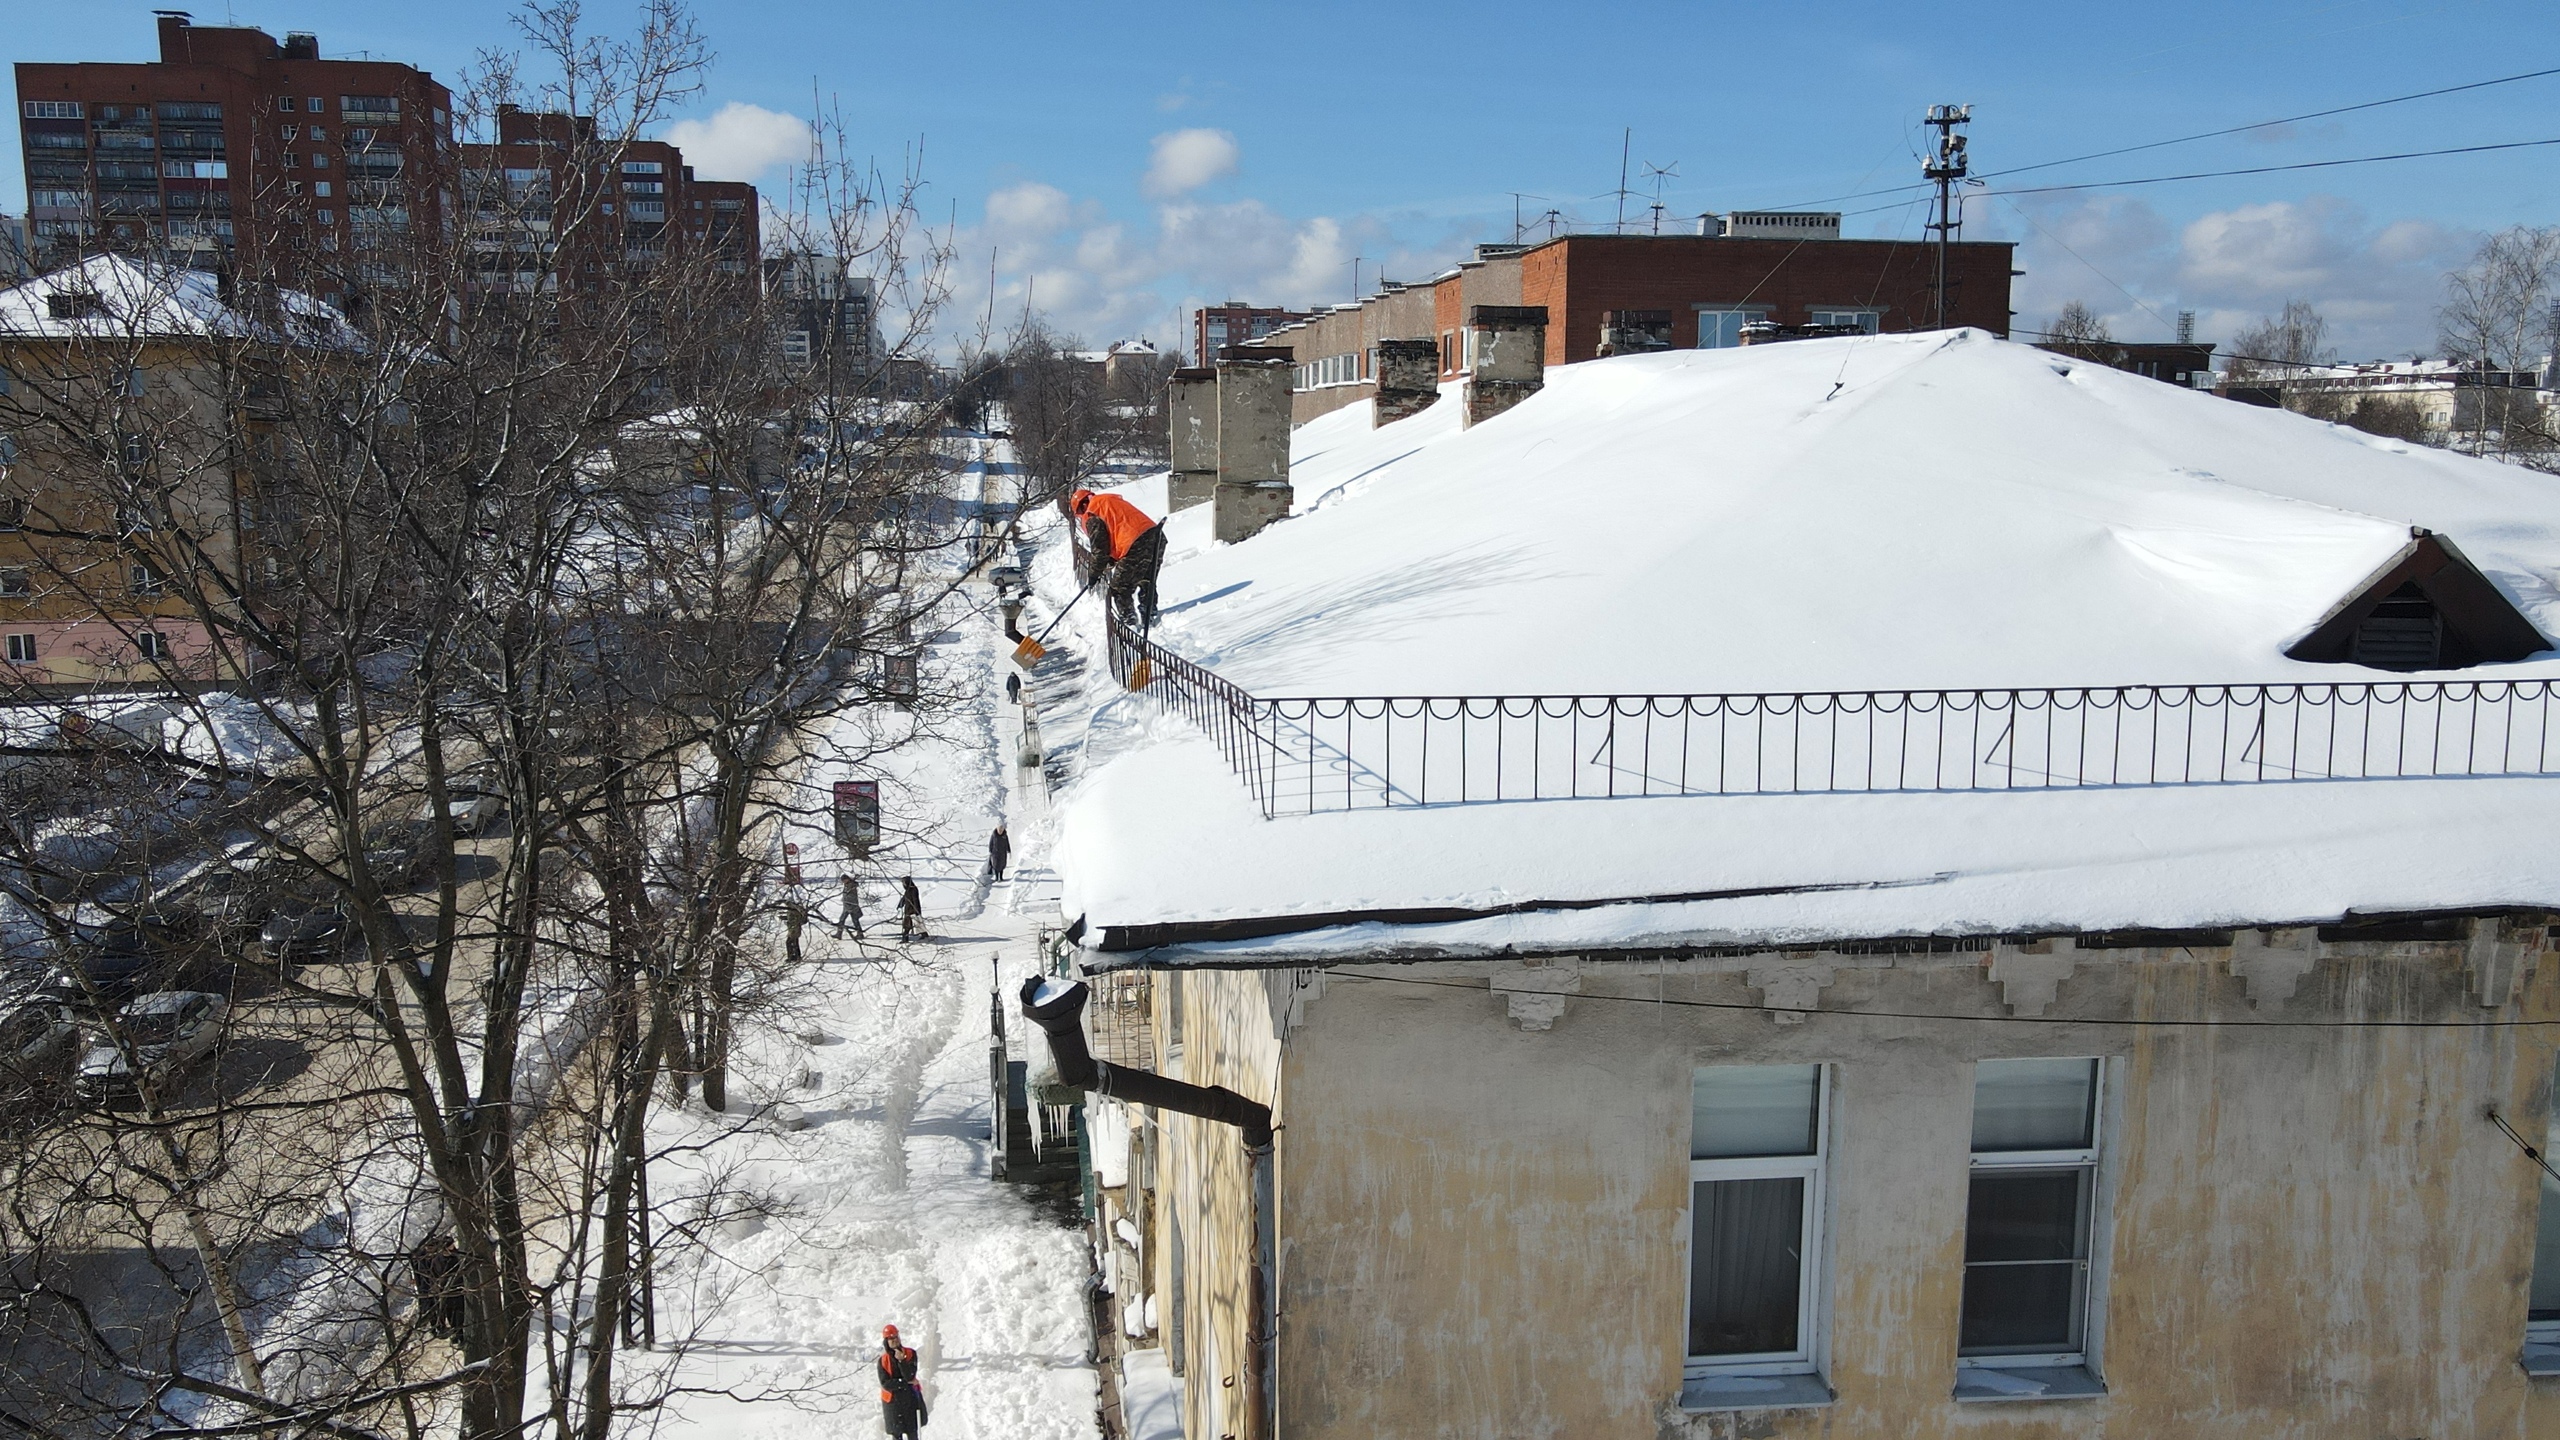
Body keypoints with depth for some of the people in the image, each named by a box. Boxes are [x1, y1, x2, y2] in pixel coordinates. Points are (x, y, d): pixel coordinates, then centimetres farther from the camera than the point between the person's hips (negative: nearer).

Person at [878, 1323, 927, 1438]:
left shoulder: (910, 1354, -4)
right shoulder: (883, 1361, -3)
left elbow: (910, 1376, -14)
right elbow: (886, 1384, -9)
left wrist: (902, 1360, -27)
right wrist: (906, 1383, -13)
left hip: (910, 1400, 0)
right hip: (893, 1402, 0)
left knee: (912, 1434, 4)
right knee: (896, 1434, 1)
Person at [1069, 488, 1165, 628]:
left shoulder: (1091, 516, 1)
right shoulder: (1110, 501, 28)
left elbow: (1099, 548, -2)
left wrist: (1093, 574, 10)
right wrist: (1112, 558, 30)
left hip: (1137, 545, -9)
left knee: (1119, 589, 6)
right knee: (1146, 582, 27)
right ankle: (1149, 617, 36)